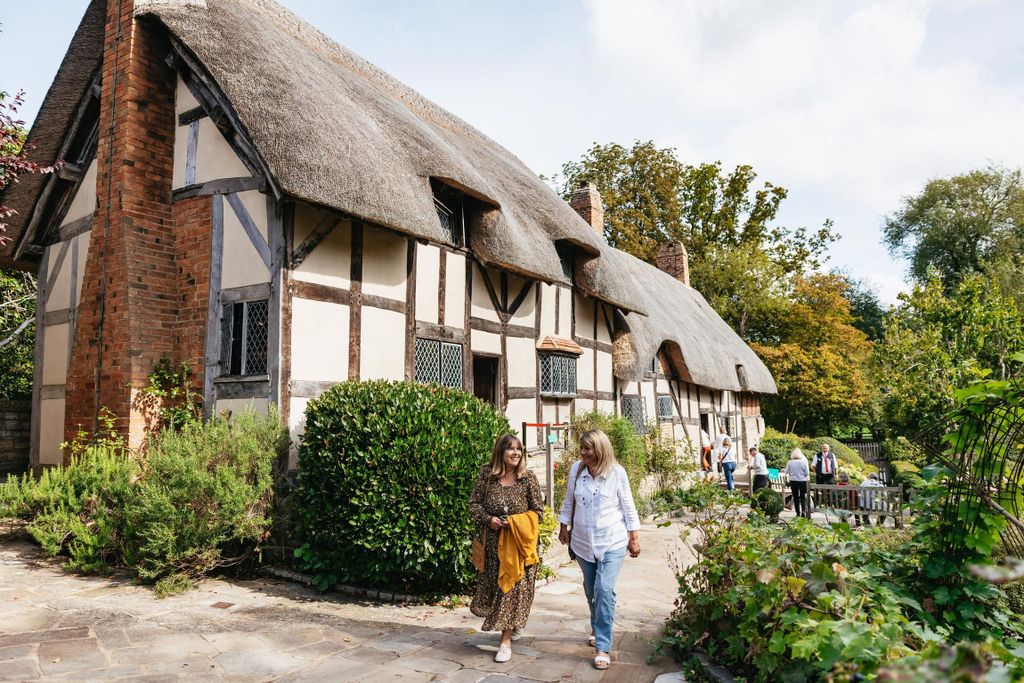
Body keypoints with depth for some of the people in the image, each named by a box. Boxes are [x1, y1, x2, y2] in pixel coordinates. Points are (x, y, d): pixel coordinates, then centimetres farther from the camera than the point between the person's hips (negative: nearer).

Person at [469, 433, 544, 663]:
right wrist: (488, 519, -14)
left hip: (518, 542, -2)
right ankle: (511, 625, 37)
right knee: (493, 583, 11)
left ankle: (506, 640, 8)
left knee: (514, 586, -2)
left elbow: (538, 511, -3)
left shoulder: (528, 478, -6)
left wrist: (515, 522, -16)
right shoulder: (487, 475, -3)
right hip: (492, 541, 2)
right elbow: (474, 503, 3)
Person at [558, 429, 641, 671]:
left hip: (612, 542, -3)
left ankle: (602, 647, -5)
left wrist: (634, 537, -1)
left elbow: (628, 506, -3)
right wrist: (563, 527, 12)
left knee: (604, 590, -14)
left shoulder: (617, 472, -12)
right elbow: (569, 501, 8)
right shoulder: (576, 469, -5)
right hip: (583, 542, 4)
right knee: (591, 590, 18)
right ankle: (598, 630, 42)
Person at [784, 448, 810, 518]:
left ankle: (798, 512, 10)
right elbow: (807, 473, -4)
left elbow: (786, 472, 0)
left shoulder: (790, 462, -9)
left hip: (793, 481, 0)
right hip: (802, 481, 0)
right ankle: (803, 511, -3)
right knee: (803, 496, 12)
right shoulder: (804, 462, -9)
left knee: (795, 497, 9)